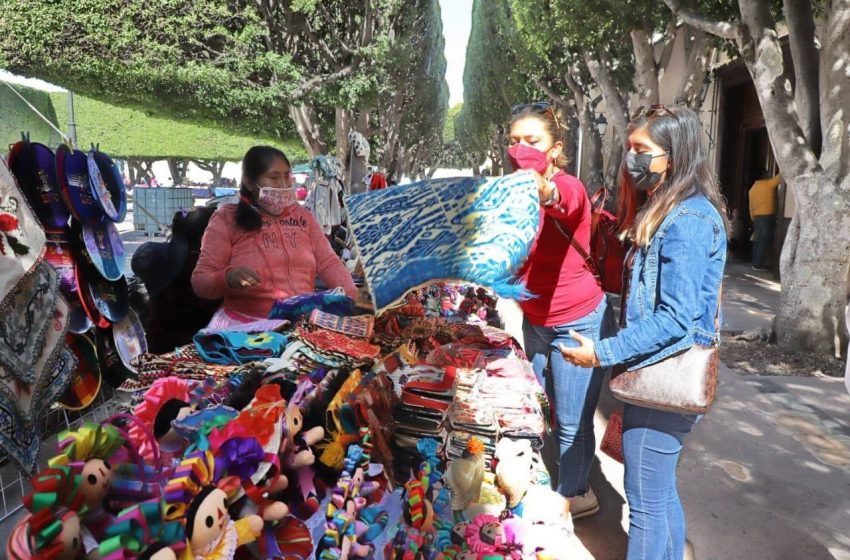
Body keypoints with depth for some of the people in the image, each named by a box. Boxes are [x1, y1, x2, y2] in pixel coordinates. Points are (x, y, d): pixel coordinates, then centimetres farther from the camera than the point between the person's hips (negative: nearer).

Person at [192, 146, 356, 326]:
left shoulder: (302, 215, 14)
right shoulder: (227, 219, 1)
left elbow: (328, 262, 7)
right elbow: (200, 281, -2)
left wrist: (352, 296, -12)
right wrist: (227, 279, -24)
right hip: (247, 325, -3)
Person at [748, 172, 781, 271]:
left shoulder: (752, 188, 13)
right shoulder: (768, 184, -7)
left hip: (757, 217, 7)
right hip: (768, 217, -7)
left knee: (758, 241, 11)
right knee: (765, 242, -4)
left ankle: (755, 263, 11)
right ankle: (759, 264, -5)